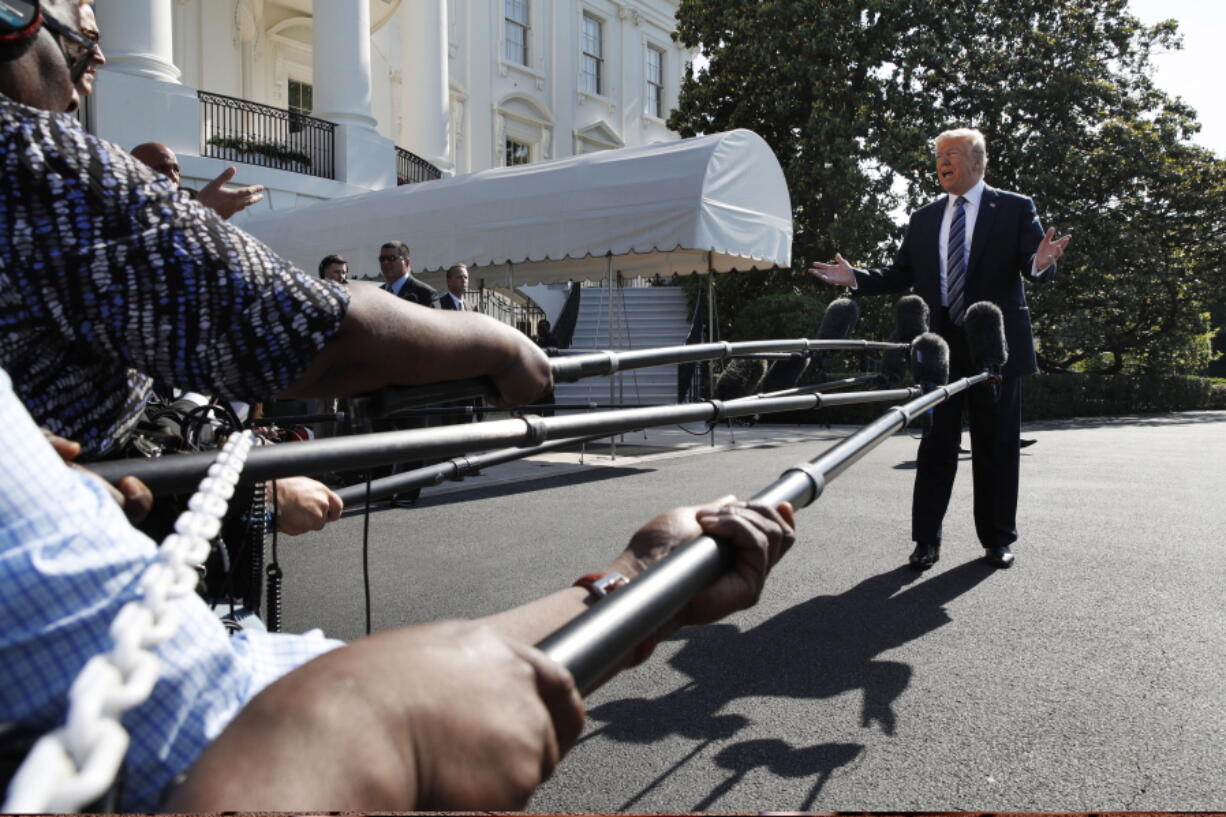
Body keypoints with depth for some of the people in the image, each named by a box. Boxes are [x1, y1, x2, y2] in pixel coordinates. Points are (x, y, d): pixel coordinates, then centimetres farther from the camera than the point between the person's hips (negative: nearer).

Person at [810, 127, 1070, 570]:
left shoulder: (1015, 208, 3)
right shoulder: (923, 219, 13)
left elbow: (1032, 265, -6)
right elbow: (900, 274, 11)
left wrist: (1041, 263, -30)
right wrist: (855, 277, -3)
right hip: (940, 347, 3)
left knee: (996, 446, 7)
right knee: (935, 444, 5)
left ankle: (998, 540, 20)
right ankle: (926, 540, 10)